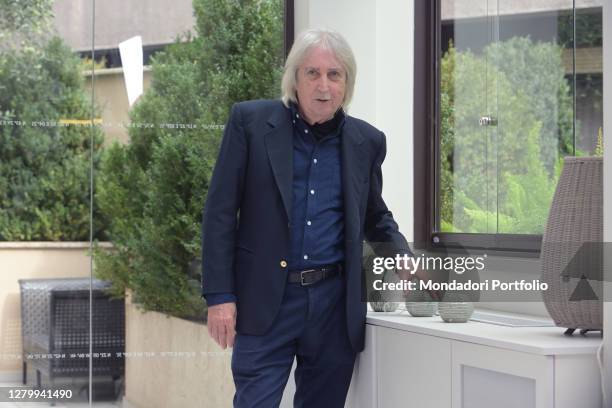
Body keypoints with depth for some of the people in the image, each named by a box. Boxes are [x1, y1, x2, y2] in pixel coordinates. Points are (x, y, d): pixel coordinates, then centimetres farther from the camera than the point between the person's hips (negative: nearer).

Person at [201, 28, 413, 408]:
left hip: (336, 303, 3)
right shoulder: (250, 121, -2)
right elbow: (221, 212, -3)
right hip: (266, 301, -3)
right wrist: (220, 296, -10)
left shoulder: (366, 141, 7)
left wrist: (405, 259, 1)